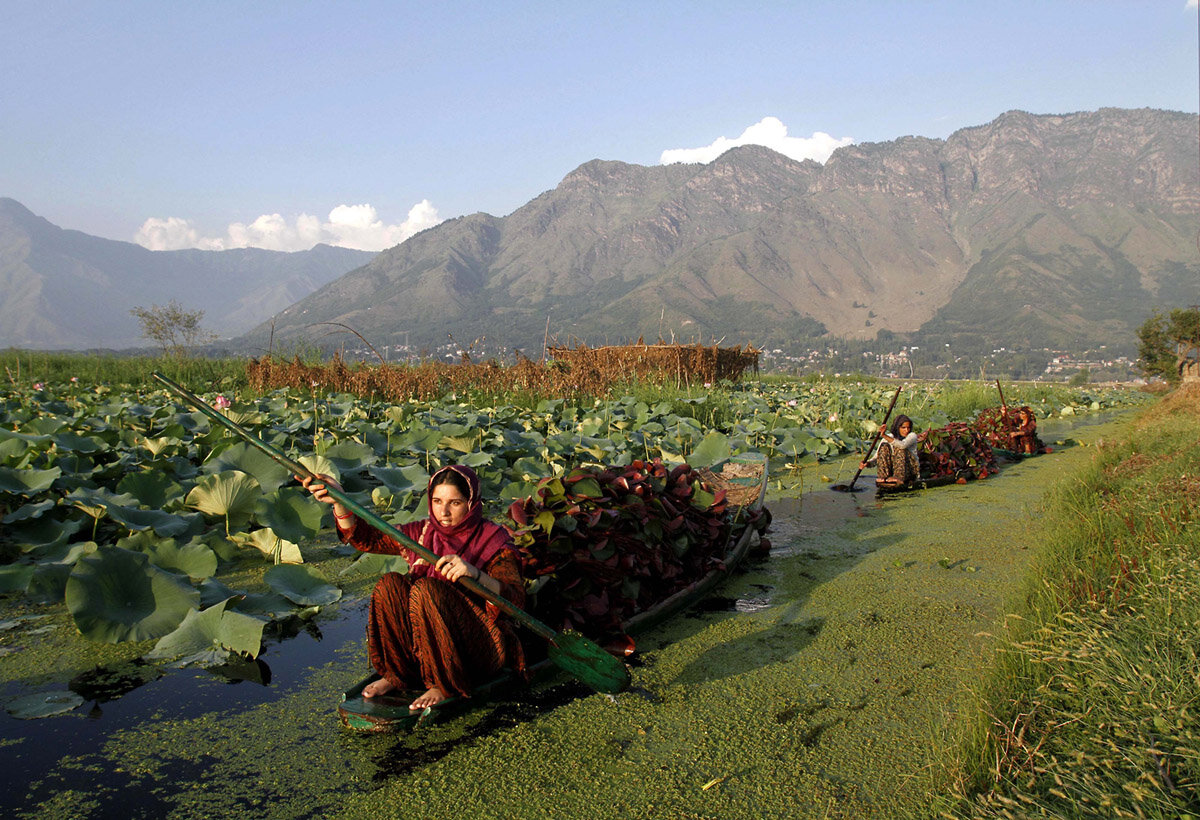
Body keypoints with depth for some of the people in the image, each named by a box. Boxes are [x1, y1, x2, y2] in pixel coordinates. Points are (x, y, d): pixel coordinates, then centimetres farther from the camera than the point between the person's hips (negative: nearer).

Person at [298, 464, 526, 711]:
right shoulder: (424, 532, 6)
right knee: (390, 584, -16)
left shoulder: (494, 540, -10)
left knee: (426, 589, -27)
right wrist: (339, 501, -14)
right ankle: (396, 674, -2)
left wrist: (476, 574, -40)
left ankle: (444, 685, -15)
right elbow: (367, 538, 2)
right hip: (424, 643, 5)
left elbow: (516, 602, -22)